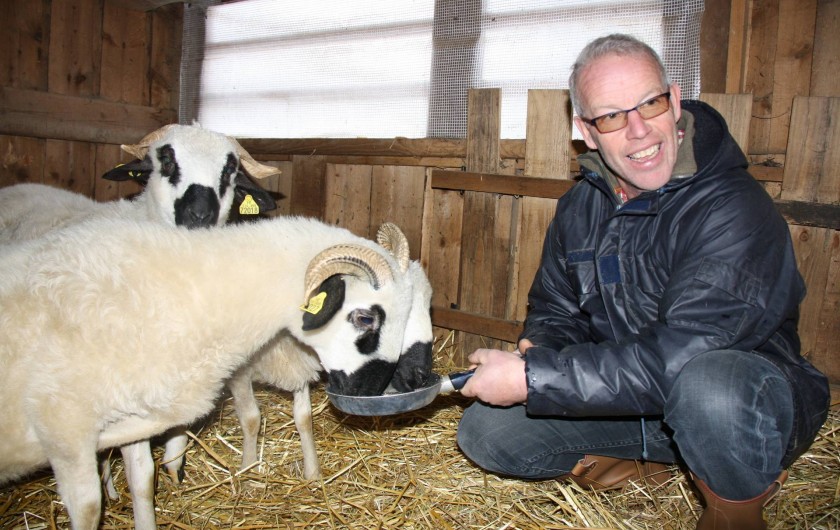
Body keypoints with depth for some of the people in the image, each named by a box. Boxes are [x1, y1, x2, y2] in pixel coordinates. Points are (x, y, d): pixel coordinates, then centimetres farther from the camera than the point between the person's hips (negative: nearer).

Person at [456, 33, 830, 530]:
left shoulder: (735, 208, -23)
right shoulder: (581, 208, 0)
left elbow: (681, 355, -32)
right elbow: (554, 310, 10)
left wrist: (531, 379, -30)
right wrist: (539, 357, -15)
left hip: (751, 401, -5)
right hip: (630, 401, 6)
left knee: (710, 384, -41)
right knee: (484, 430, -8)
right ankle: (646, 462, 12)